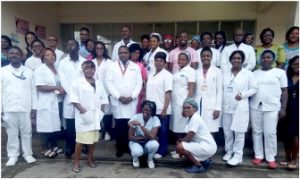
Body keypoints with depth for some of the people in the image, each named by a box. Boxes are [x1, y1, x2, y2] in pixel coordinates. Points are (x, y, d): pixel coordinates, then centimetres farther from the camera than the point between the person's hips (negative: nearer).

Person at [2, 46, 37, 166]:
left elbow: (32, 91, 5)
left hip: (25, 108, 0)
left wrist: (33, 108, 1)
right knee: (12, 133, 8)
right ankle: (12, 156, 19)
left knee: (26, 132, 8)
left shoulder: (29, 72, 5)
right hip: (9, 109, 0)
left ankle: (28, 154, 20)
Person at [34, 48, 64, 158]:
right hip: (46, 103, -6)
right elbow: (40, 87, -17)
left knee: (56, 125, 11)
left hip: (56, 102, 6)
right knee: (46, 126, -1)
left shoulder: (56, 69, 12)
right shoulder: (39, 70, -7)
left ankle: (54, 146, 25)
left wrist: (62, 90, 2)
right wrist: (56, 88, -19)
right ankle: (45, 148, 13)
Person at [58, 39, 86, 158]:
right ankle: (69, 147, 19)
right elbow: (63, 81, -1)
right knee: (69, 125, 4)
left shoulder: (84, 62, 7)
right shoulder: (62, 62, 8)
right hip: (69, 97, 0)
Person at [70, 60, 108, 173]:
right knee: (81, 140, -3)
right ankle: (76, 162, 13)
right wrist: (82, 110, -17)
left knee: (93, 138, 12)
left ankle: (90, 159, 29)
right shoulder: (77, 82, -3)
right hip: (83, 116, -4)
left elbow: (103, 98, 12)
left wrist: (101, 111, 0)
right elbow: (74, 99, -9)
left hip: (95, 116, 5)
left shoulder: (99, 83, 12)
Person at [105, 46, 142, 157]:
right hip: (117, 100, -1)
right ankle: (120, 148, 15)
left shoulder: (135, 67, 10)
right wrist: (119, 96, -11)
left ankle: (129, 147, 15)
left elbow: (139, 83, 4)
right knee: (119, 125, 1)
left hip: (131, 101, 1)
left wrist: (132, 96, -9)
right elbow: (108, 82, -2)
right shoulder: (112, 66, 6)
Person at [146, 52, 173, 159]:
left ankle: (161, 151, 18)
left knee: (162, 131, 5)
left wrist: (164, 110, -17)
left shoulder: (167, 75, -6)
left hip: (161, 110, -6)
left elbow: (168, 94, -12)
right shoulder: (150, 75, 13)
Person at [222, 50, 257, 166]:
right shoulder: (225, 73, 9)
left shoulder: (248, 74, 1)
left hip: (240, 107, -3)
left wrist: (243, 94, -15)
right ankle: (229, 152, 24)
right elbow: (220, 88, 8)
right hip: (226, 107, 3)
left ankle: (238, 155, 8)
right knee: (227, 131, 10)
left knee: (239, 132, -2)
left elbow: (254, 89, 1)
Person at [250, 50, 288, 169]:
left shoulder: (280, 72, 5)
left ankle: (271, 158, 11)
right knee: (256, 132, 7)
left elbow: (284, 91, 3)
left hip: (272, 107, -2)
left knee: (270, 133, -2)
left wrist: (283, 108, -4)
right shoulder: (254, 73, 12)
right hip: (255, 107, 3)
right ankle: (258, 155, 18)